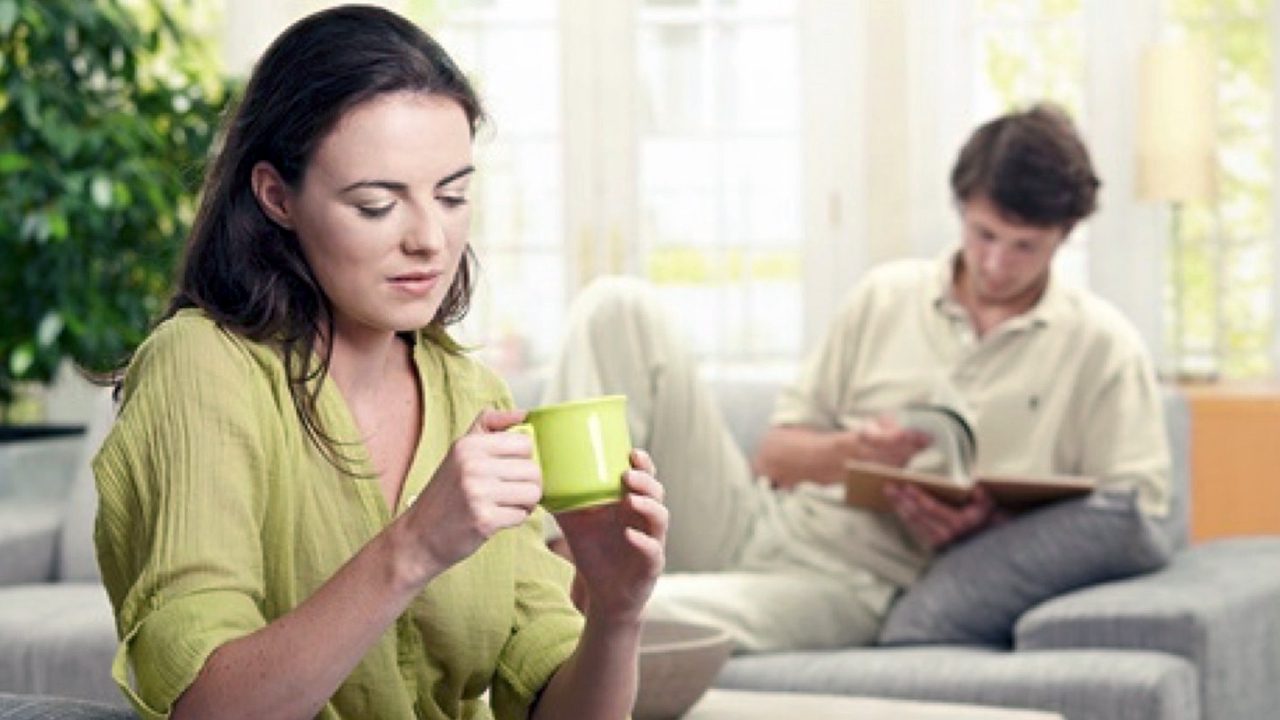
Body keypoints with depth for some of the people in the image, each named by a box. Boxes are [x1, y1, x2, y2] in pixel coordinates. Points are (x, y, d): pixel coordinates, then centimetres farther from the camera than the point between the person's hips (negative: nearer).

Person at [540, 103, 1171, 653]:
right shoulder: (885, 296, 16)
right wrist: (851, 451, -7)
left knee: (649, 615, -38)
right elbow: (775, 455, 16)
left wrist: (995, 523, -17)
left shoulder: (1100, 346, 5)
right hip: (752, 520, 5)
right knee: (617, 307, -13)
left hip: (853, 581, -5)